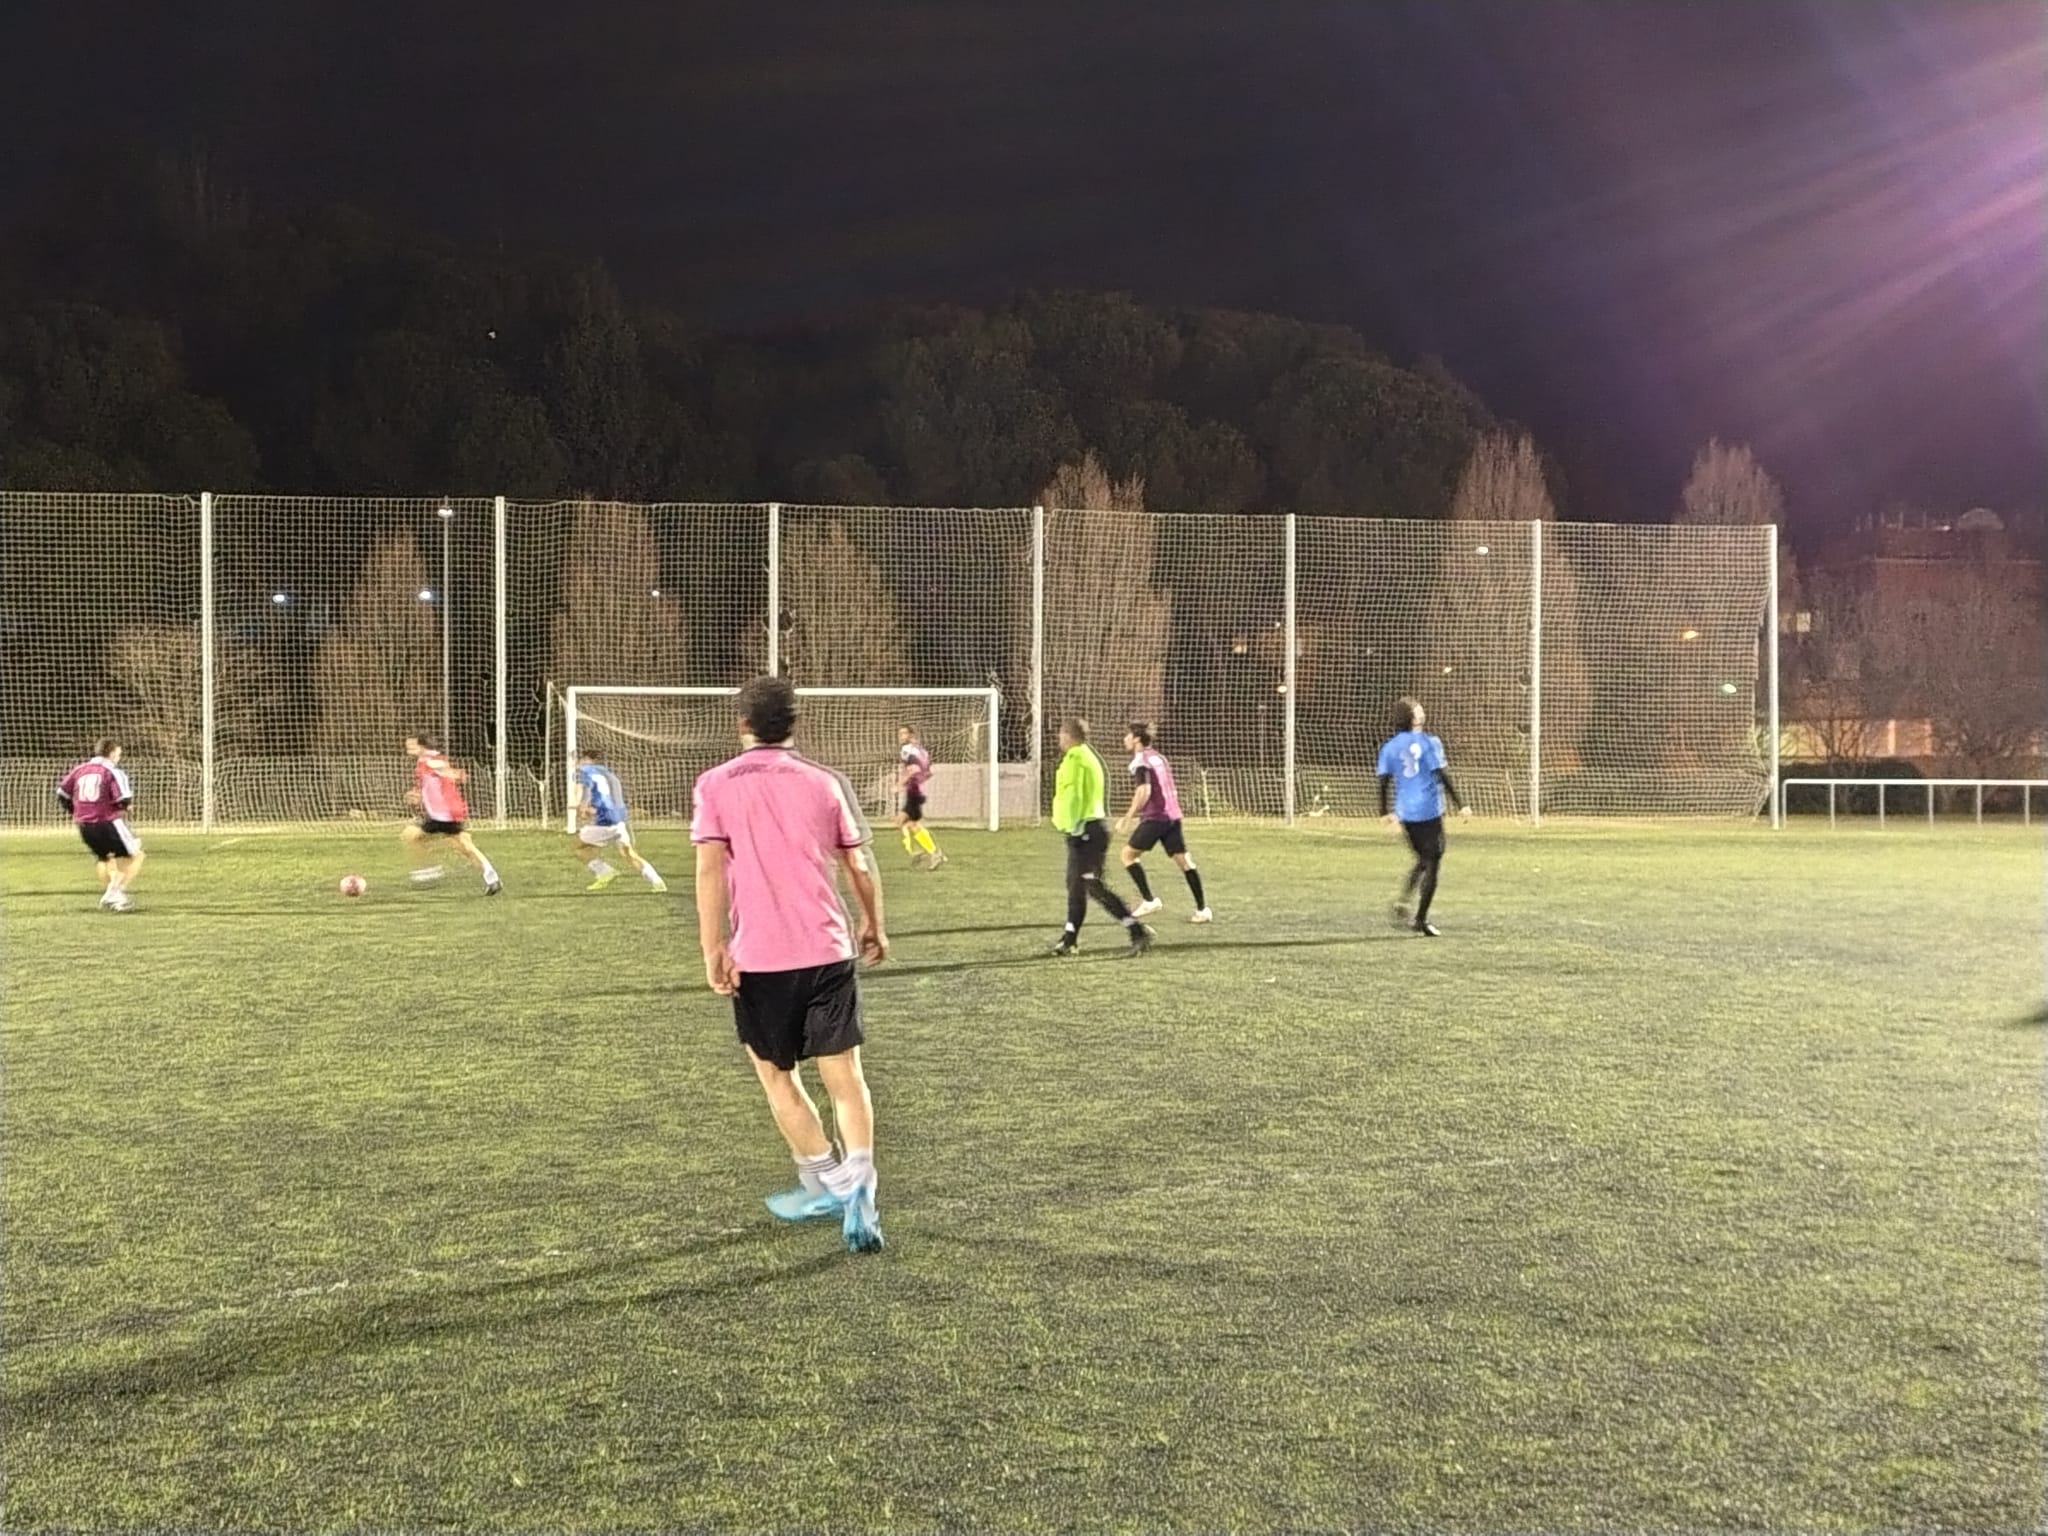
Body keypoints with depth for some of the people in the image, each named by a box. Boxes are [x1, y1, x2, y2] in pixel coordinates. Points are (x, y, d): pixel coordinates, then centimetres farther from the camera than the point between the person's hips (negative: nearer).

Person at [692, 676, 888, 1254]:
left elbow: (710, 868, -10)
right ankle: (859, 1195, -11)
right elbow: (860, 866, 8)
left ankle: (826, 1182, 23)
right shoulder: (825, 781, 6)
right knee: (844, 1075, 4)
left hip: (758, 959, -1)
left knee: (777, 1076, 17)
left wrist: (713, 950, -11)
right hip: (828, 951, 1)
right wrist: (873, 926, 23)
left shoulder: (717, 785, 1)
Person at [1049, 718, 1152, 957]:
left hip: (1084, 829, -10)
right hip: (1094, 826, 10)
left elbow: (1073, 796, -19)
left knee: (1093, 887, -11)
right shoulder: (1089, 756, 18)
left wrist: (1072, 828, -17)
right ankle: (1070, 939, 23)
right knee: (1075, 884, 16)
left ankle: (1138, 931, -16)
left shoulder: (1075, 758, -12)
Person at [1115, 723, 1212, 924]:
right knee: (1183, 860, 5)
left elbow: (1144, 791, -20)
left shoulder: (1140, 761, -7)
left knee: (1128, 854, 5)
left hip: (1155, 817, -8)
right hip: (1173, 816, 8)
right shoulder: (1159, 757, 20)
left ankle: (1149, 900, 0)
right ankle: (1202, 909, 1)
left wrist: (1128, 818, -18)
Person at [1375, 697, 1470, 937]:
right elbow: (1442, 775, -9)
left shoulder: (1390, 747, 5)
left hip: (1405, 813, 5)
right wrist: (1460, 804, -5)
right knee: (1432, 865, 4)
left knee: (1422, 860, 23)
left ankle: (1401, 901, 4)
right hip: (1429, 811, -5)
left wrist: (1384, 812, 14)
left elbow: (1383, 780, 4)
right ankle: (1421, 919, 1)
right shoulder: (1429, 743, -6)